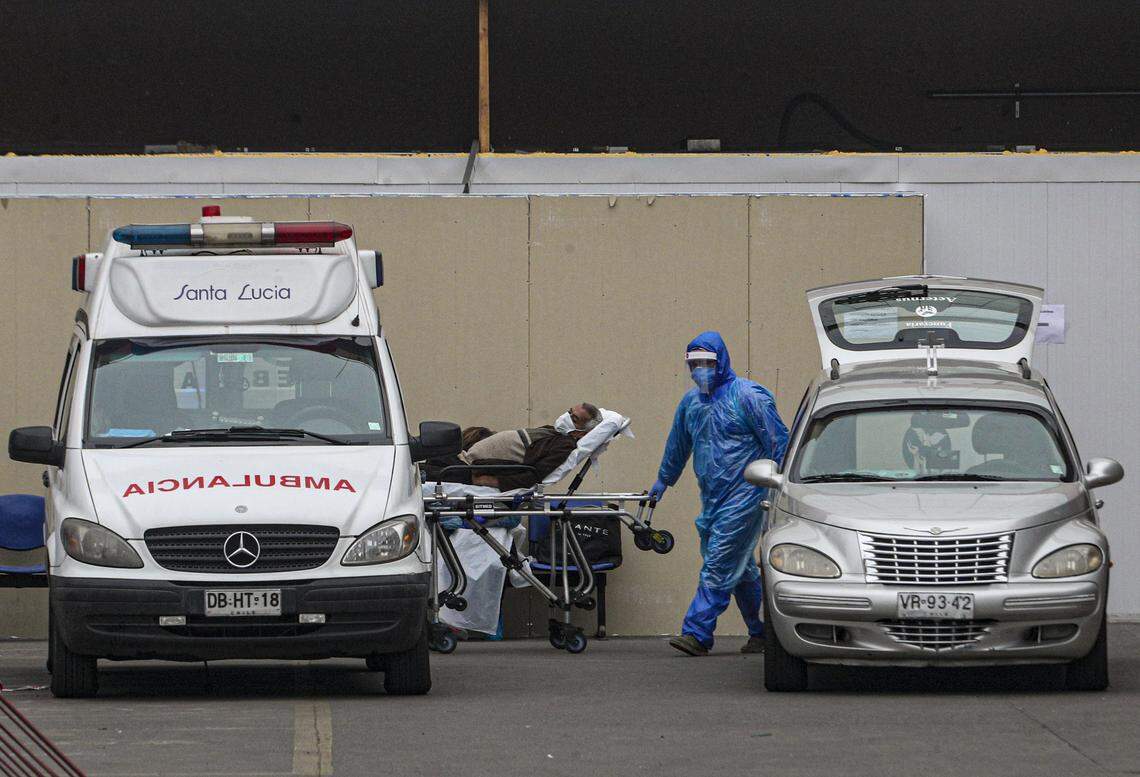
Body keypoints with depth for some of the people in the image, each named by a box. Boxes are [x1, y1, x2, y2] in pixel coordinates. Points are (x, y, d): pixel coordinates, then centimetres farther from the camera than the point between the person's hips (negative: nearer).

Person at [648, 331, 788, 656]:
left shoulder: (747, 397, -9)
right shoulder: (691, 401, 13)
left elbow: (779, 443, -8)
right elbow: (677, 444, 30)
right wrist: (663, 480, 39)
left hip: (744, 497, -7)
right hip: (711, 502, 7)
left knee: (718, 567, -12)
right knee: (742, 571, 12)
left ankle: (697, 634, -16)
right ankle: (762, 632, 21)